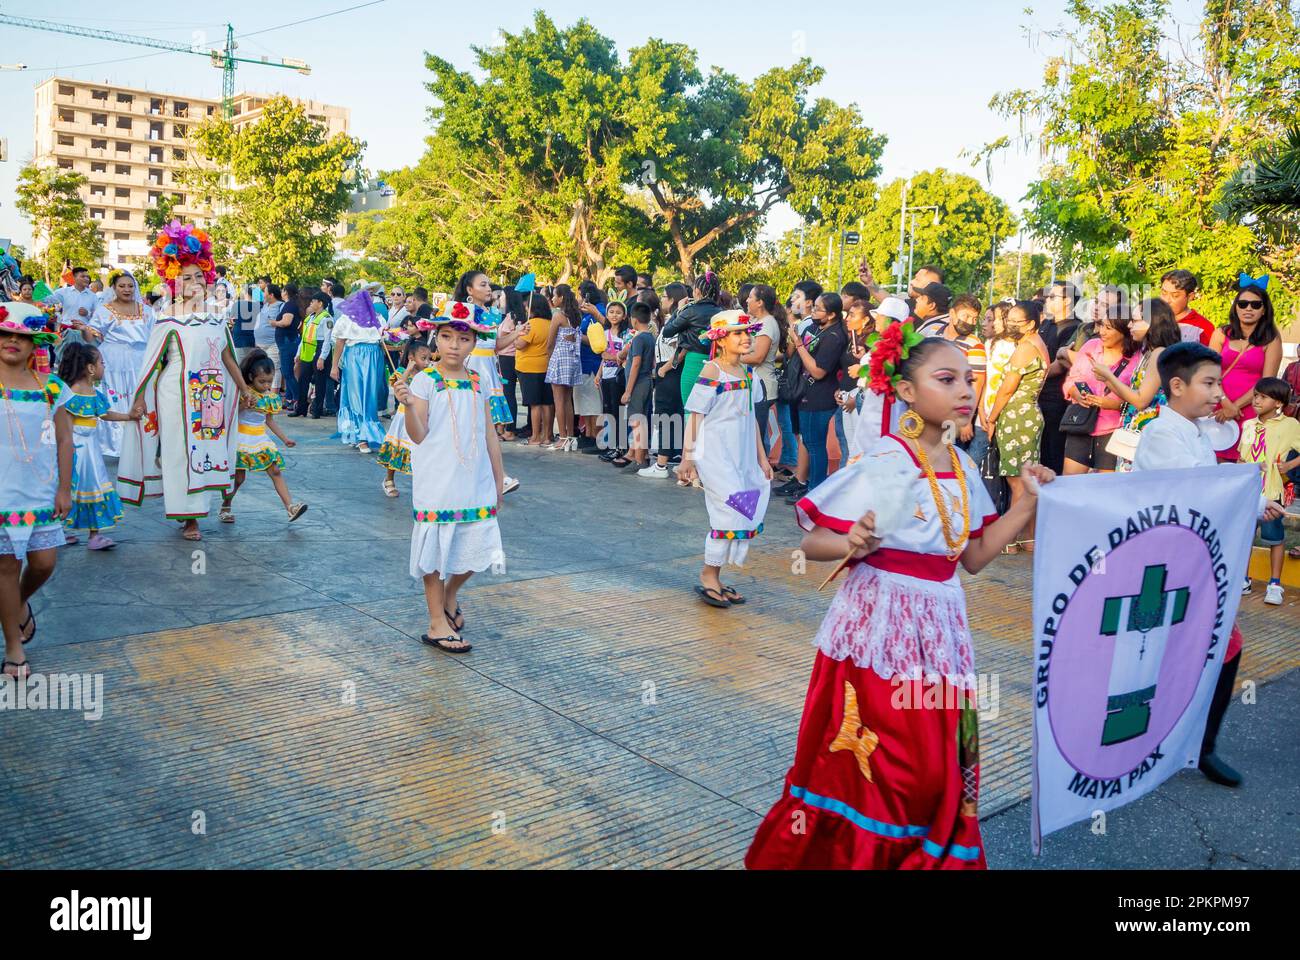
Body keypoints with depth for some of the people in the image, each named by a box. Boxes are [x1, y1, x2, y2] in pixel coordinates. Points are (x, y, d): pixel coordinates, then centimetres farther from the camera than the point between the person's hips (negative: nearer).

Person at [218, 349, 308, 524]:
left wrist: (284, 439, 16)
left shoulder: (271, 397, 4)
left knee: (276, 471, -7)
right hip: (241, 439, -4)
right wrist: (244, 406, -27)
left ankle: (290, 507, -13)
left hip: (261, 440, 4)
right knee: (238, 477, 0)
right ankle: (225, 508, 21)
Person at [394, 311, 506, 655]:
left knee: (476, 547, 7)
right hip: (437, 483, -4)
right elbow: (419, 436, -11)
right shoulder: (424, 381, -6)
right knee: (436, 548, 3)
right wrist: (407, 404, -28)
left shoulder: (478, 383, 8)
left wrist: (499, 480, 14)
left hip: (475, 482, 4)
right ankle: (438, 625, 15)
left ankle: (450, 594, 36)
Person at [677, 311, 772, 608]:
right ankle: (708, 576, 5)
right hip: (715, 454, -8)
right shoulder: (712, 371, -9)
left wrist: (761, 457, 18)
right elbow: (695, 415, -11)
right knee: (729, 513, -11)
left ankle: (715, 578, 17)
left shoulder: (745, 373, 12)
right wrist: (687, 456, -15)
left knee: (742, 515, 7)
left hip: (741, 456, 8)